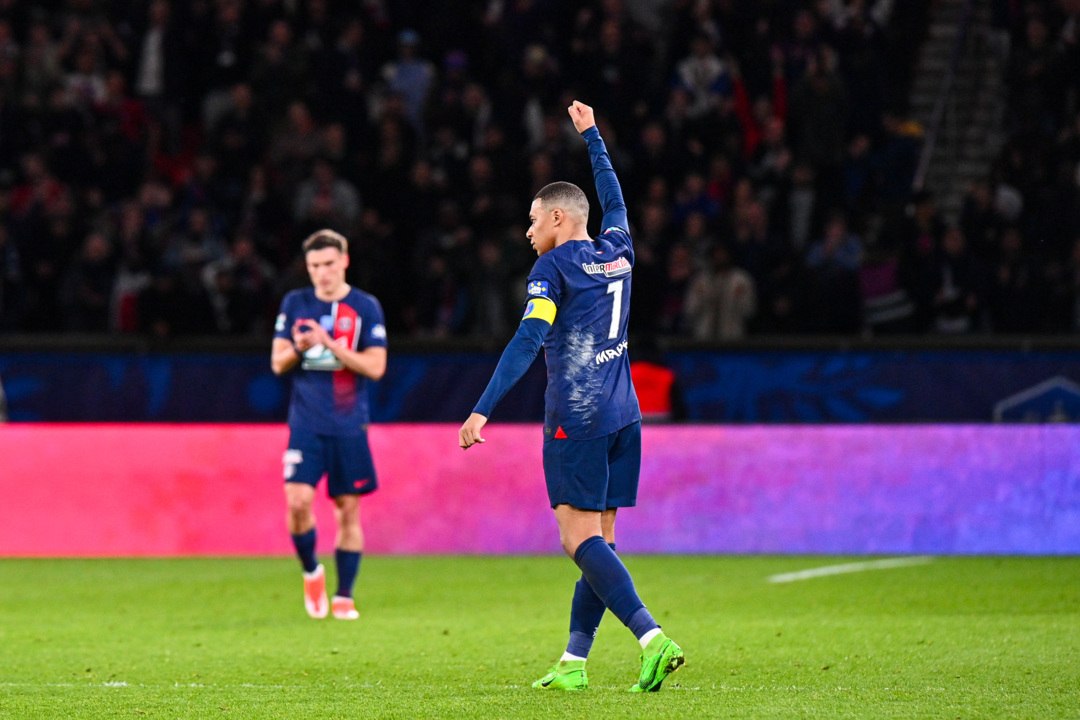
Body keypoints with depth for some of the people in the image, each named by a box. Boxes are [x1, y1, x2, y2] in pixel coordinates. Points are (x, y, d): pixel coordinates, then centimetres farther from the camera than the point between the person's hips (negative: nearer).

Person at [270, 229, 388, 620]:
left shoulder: (366, 307, 0)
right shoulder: (295, 304, 6)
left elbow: (375, 367, -6)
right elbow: (278, 363, 8)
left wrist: (331, 345, -17)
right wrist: (298, 349, -14)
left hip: (349, 426, -1)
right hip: (306, 423, 1)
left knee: (348, 510, 1)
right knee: (298, 501, -14)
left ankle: (344, 597, 11)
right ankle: (311, 572, 12)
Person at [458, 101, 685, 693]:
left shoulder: (554, 268, -6)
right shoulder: (617, 251, 12)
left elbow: (529, 340, -17)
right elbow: (613, 199, 34)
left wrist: (483, 410, -19)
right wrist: (591, 135, 46)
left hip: (575, 420, -7)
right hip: (623, 416, 7)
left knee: (582, 540, -10)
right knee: (597, 540, 8)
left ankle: (652, 638, -26)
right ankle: (574, 661, 9)